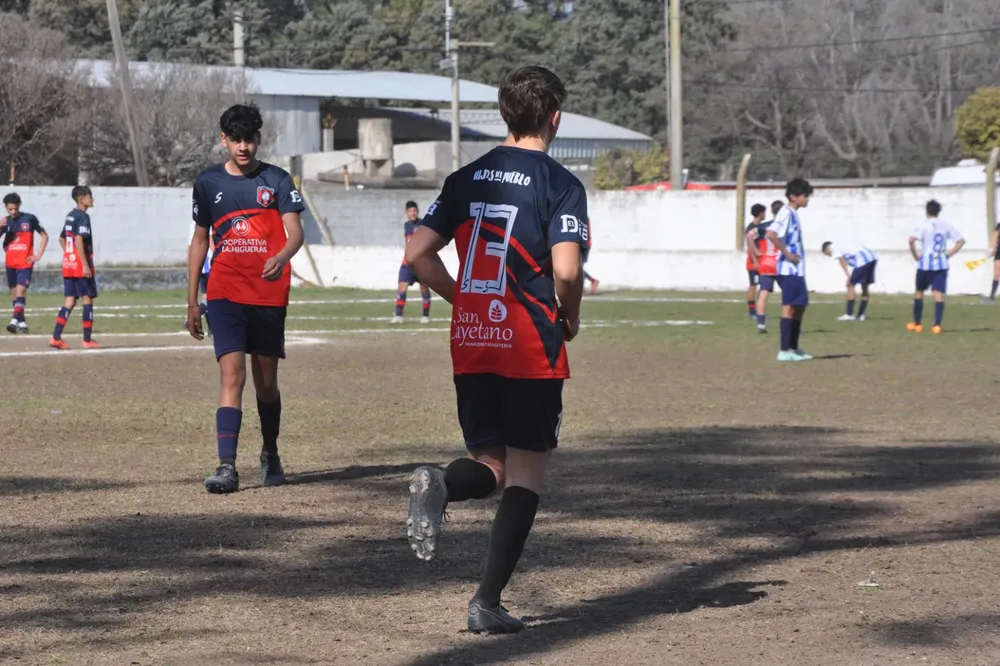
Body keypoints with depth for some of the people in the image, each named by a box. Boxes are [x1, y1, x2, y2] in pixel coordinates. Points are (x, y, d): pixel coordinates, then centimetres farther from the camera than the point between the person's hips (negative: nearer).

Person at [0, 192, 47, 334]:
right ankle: (22, 323, 18)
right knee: (14, 292, 8)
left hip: (25, 262, -5)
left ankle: (15, 320, -27)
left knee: (20, 290, -17)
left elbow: (44, 236, 3)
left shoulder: (29, 219, -5)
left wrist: (38, 255, -4)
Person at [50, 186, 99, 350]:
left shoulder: (70, 216, 15)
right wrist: (85, 265, -23)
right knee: (87, 299, 0)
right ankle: (87, 340, 3)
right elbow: (78, 240, -22)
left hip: (68, 265, 8)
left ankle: (56, 337, 0)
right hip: (81, 266, -8)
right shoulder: (83, 216, -13)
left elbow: (62, 239, 24)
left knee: (70, 301, 8)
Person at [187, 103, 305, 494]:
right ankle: (226, 467, -23)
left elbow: (295, 231, -9)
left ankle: (270, 455, 33)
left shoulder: (277, 180, 2)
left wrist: (281, 257, -32)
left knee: (266, 382, 10)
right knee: (232, 374, -16)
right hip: (225, 295, 0)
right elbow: (200, 241, 15)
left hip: (269, 295, 0)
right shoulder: (208, 182, 8)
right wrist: (192, 301, 12)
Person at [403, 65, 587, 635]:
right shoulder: (559, 184, -8)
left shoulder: (467, 178, 9)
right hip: (531, 350, -5)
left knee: (491, 465, 15)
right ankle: (488, 603, -2)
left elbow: (418, 254, 6)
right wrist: (570, 318, 1)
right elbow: (566, 271, -19)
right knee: (526, 475, 5)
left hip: (470, 345, 5)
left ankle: (440, 485, -21)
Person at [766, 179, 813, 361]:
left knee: (800, 306, 13)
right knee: (790, 307, -8)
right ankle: (785, 350, -6)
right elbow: (771, 234, -27)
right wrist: (787, 253, -21)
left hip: (797, 269, 10)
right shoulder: (786, 213, -14)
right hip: (789, 269, -10)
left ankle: (793, 348, 19)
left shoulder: (793, 214, 16)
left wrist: (793, 254, 13)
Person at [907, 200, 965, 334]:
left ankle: (917, 323, 22)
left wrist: (915, 255, -8)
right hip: (941, 265, 2)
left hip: (925, 264, -2)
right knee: (939, 295, -3)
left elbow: (912, 240, -22)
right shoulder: (945, 226, 6)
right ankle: (937, 325, -16)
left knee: (919, 292, 16)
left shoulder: (924, 225, -6)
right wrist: (949, 254, 8)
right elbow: (961, 240, 8)